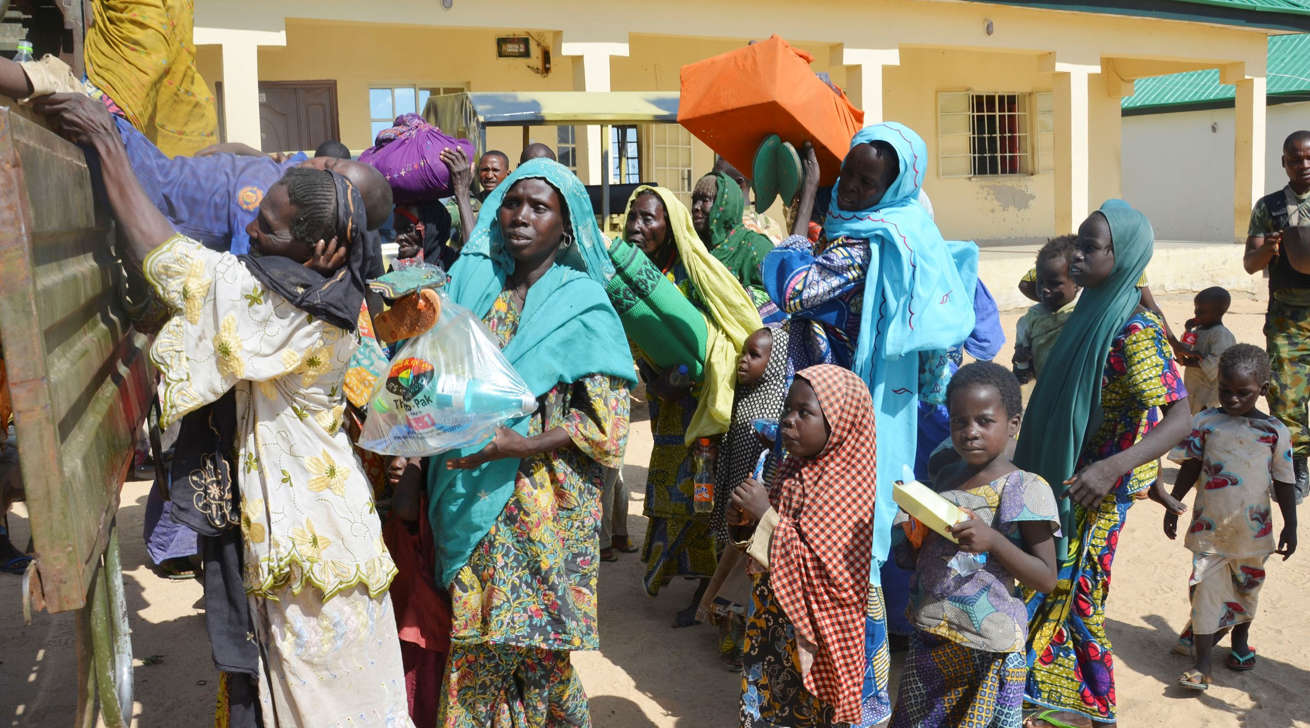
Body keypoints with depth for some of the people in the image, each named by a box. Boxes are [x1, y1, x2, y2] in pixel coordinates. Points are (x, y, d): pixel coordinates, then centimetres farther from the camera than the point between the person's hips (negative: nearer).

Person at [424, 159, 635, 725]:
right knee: (474, 639, 6)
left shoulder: (582, 306, -2)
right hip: (471, 501, 3)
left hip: (544, 503, -3)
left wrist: (517, 445, -19)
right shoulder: (471, 281, 9)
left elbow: (607, 423, -8)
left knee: (531, 636, 2)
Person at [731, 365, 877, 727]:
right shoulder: (792, 469, 2)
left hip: (813, 634, -7)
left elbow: (822, 572, -27)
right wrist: (748, 516, -4)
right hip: (772, 624, 7)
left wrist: (766, 516, -25)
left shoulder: (852, 489, -20)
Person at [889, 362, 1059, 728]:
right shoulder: (947, 478, 6)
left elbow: (1047, 578, -12)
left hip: (986, 646, -5)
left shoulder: (1024, 489, -11)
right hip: (929, 636, 6)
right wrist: (916, 536, -6)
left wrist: (993, 539, -25)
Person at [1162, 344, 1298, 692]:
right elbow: (1190, 467, 4)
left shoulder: (1275, 431, -4)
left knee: (1247, 588, 18)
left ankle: (1240, 638, 45)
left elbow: (1284, 481, 2)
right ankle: (1202, 666, 2)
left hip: (1252, 530, 1)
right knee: (1206, 590, -2)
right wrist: (1173, 506, 6)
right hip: (1209, 527, -1)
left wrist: (1290, 525, 4)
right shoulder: (1205, 422, -4)